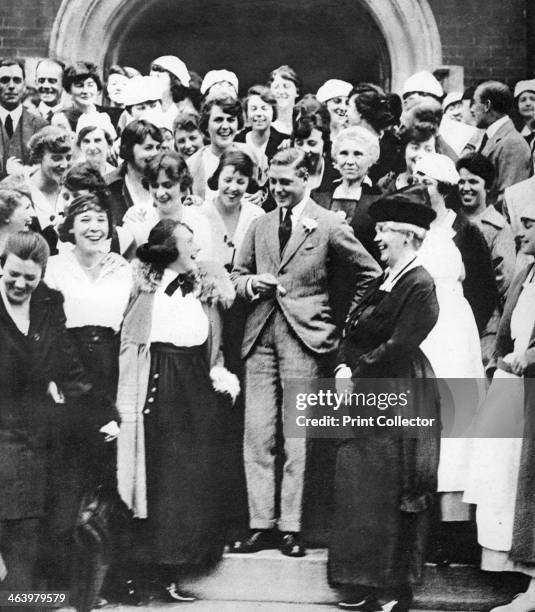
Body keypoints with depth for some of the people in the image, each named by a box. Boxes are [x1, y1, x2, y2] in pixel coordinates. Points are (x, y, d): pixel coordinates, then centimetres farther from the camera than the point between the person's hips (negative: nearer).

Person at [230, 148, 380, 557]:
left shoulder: (329, 226, -1)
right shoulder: (260, 226, 14)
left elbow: (370, 275, 3)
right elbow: (238, 274, 21)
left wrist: (348, 322, 1)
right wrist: (251, 283, -2)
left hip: (303, 337, -4)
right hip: (260, 335, 5)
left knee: (297, 437, -2)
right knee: (257, 433, 2)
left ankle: (291, 527, 6)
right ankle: (261, 525, 8)